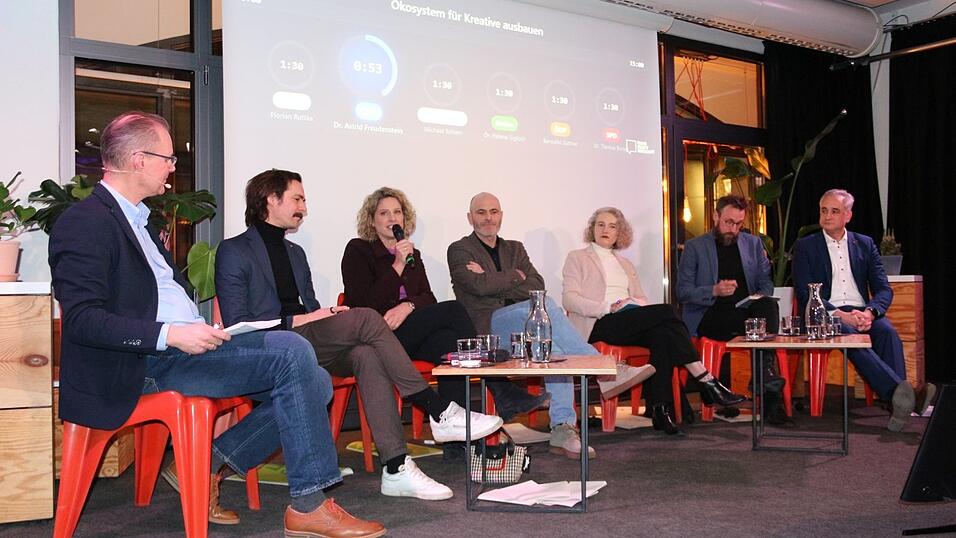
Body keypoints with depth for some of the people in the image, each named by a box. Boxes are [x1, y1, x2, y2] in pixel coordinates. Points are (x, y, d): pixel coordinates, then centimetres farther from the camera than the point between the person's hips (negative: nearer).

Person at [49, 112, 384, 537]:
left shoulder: (138, 219, 22)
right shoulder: (84, 224, -8)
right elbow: (82, 319, -18)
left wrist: (204, 333, 7)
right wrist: (171, 335, -26)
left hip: (183, 346, 9)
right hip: (148, 363, -9)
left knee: (315, 383, -6)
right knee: (292, 351, -23)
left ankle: (208, 465, 2)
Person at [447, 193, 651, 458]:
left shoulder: (514, 248, 24)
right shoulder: (459, 250, 8)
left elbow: (537, 286, 6)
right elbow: (480, 286, -13)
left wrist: (493, 281, -5)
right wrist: (516, 276, 0)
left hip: (523, 327, 5)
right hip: (486, 326, -5)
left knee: (554, 346, -29)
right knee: (545, 306, -31)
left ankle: (563, 428, -32)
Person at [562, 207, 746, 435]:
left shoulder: (626, 264, 32)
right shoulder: (577, 258, 16)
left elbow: (642, 300, 22)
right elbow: (569, 299, 0)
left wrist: (633, 304, -4)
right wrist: (608, 308, -14)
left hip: (633, 322, 5)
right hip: (600, 324, -5)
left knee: (662, 333, -31)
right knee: (666, 312, -27)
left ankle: (660, 408, -34)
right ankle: (707, 381, -27)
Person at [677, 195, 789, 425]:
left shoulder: (753, 243, 20)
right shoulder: (694, 247, 9)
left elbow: (766, 283, 16)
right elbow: (683, 292, 1)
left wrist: (761, 298, -8)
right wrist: (714, 291, -17)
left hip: (746, 313, 3)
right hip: (708, 319, -3)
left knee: (769, 304, -32)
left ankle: (766, 370, -39)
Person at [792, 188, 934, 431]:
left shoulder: (865, 244, 17)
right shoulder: (805, 247, 9)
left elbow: (884, 289, 9)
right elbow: (804, 294, -2)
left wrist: (870, 312, -15)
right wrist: (839, 315, -17)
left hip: (862, 313, 3)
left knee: (887, 331, -30)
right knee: (847, 334, -35)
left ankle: (898, 400, -44)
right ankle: (899, 389, -50)